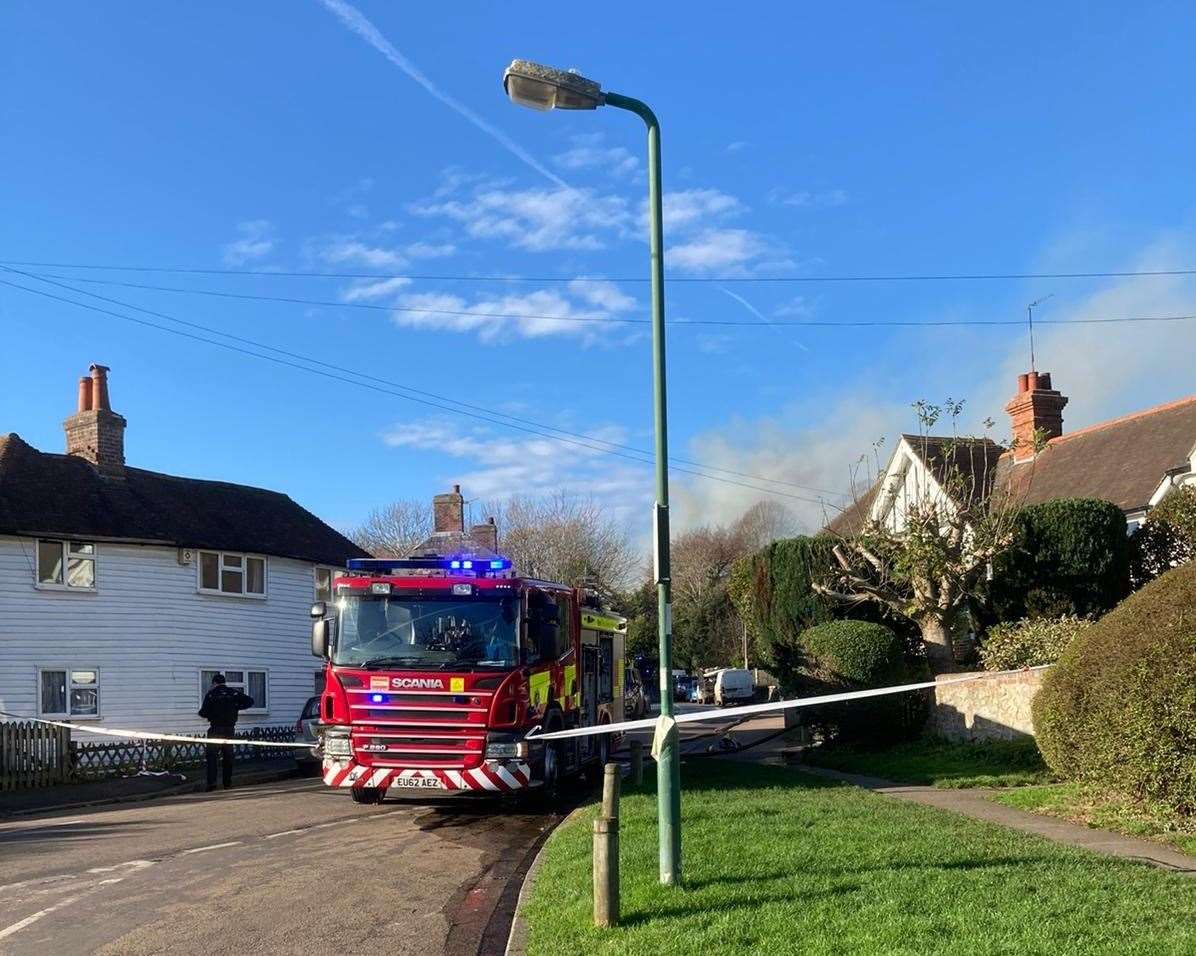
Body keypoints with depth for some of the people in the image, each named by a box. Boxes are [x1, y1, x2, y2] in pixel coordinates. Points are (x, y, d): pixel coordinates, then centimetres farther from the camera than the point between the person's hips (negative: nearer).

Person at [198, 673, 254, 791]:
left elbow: (204, 713, -10)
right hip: (230, 729, 3)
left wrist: (201, 712, 12)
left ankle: (212, 782, -10)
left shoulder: (211, 694, -5)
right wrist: (236, 707, 8)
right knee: (228, 756, 10)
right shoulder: (233, 693, 4)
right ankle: (227, 782, 11)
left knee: (212, 756, 0)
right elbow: (250, 701, -1)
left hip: (215, 729, -3)